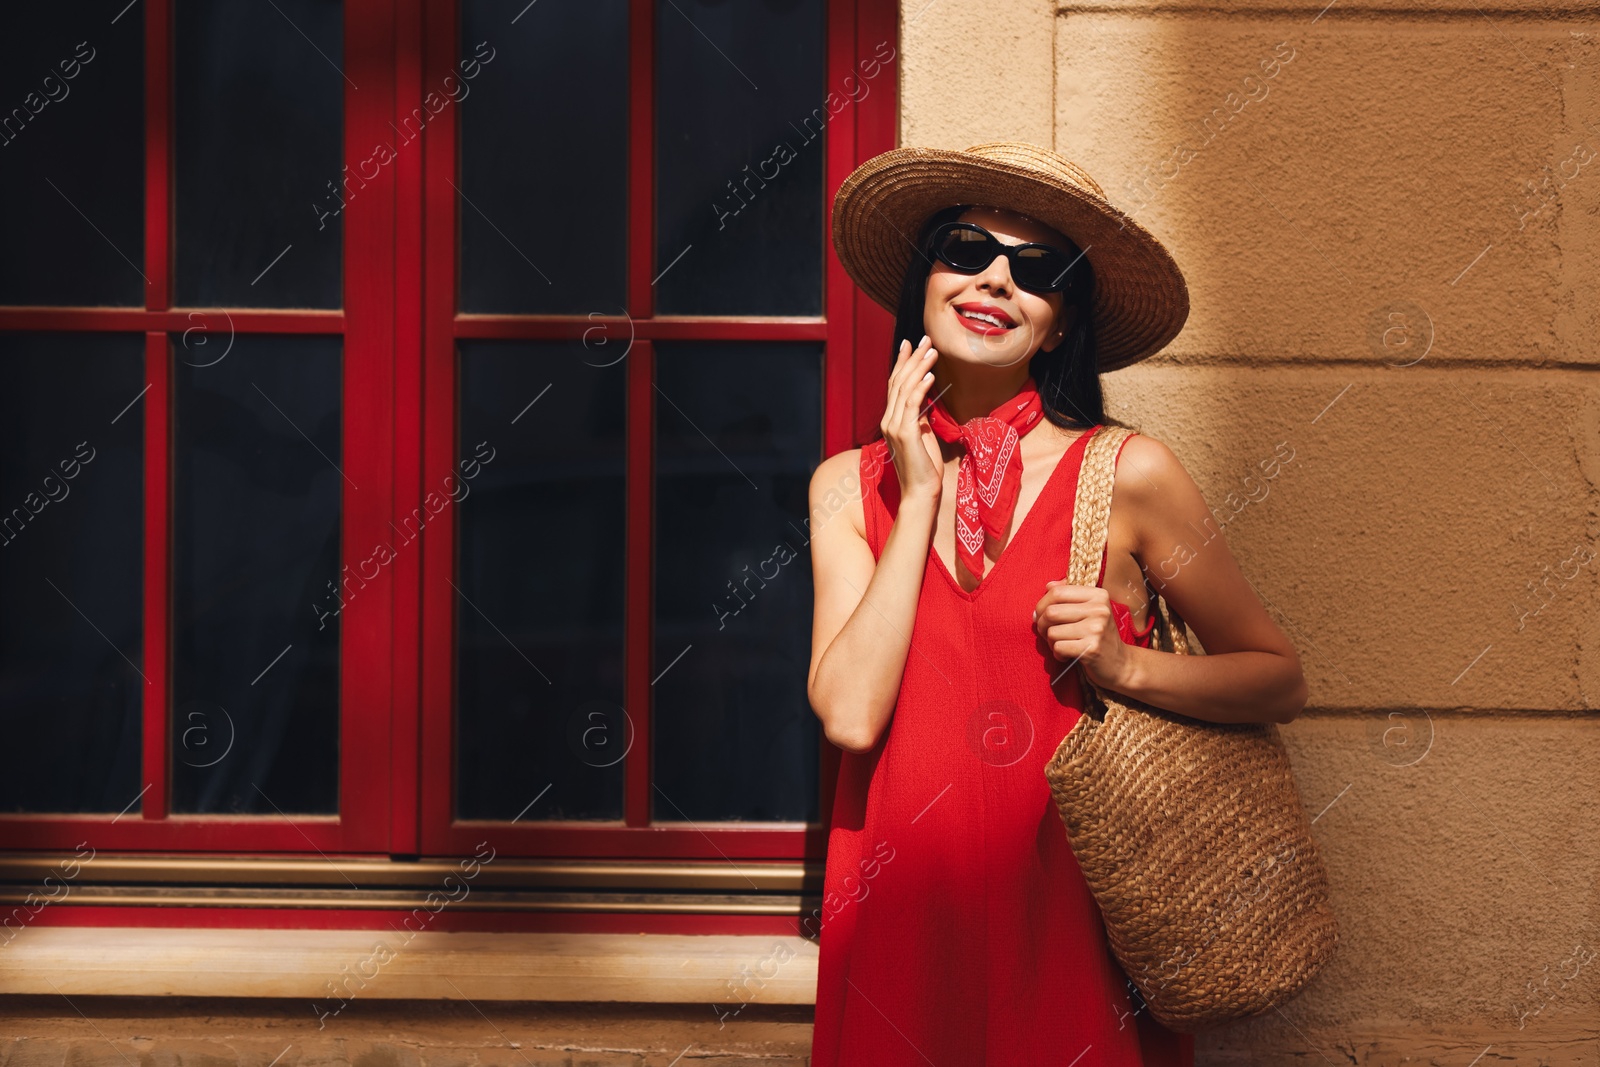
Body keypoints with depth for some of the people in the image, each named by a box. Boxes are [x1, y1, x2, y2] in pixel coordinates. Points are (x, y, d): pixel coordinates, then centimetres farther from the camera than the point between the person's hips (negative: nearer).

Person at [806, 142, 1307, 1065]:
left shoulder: (1126, 476, -6)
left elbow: (1281, 682, 2)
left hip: (1073, 916, -2)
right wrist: (921, 495, -9)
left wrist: (1127, 667, -15)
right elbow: (851, 713, -12)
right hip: (902, 913, 2)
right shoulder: (849, 486, 2)